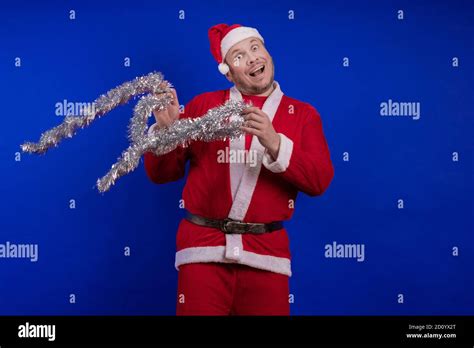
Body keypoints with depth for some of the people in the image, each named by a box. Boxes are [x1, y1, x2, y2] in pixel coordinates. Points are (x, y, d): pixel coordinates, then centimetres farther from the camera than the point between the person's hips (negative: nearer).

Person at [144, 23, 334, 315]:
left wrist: (274, 143, -20)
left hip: (266, 253, 1)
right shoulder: (204, 104, 7)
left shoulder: (303, 114, 7)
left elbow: (319, 181, -6)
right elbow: (161, 174, 7)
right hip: (203, 250, 0)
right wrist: (165, 128, -11)